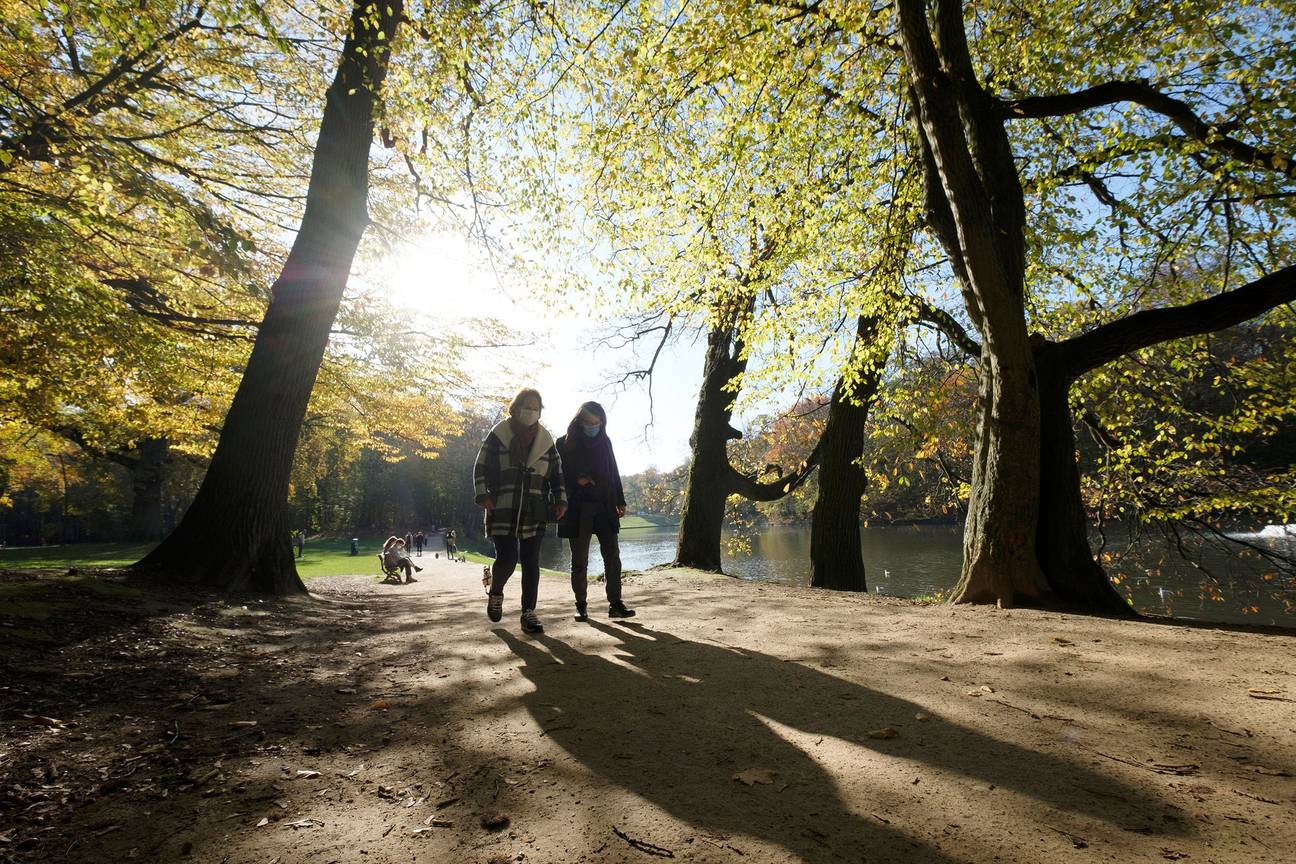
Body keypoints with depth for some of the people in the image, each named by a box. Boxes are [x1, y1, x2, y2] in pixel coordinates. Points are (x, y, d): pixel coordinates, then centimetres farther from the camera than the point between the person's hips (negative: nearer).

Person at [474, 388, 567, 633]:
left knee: (531, 562, 2)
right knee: (507, 558, -10)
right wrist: (483, 495, -8)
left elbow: (556, 473, 16)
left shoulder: (545, 439, 11)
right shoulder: (499, 434, 3)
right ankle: (495, 592, 22)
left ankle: (528, 613, 11)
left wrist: (560, 501, 6)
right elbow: (481, 467, 4)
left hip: (534, 512, 3)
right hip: (503, 510, -3)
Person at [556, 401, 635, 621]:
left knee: (612, 556, -2)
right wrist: (577, 481, -14)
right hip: (577, 510, -2)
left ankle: (615, 603, 3)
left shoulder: (604, 441, 10)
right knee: (579, 560, 5)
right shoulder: (565, 444, 0)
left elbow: (613, 473, 13)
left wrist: (620, 501, 10)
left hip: (604, 508, 3)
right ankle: (581, 606, 14)